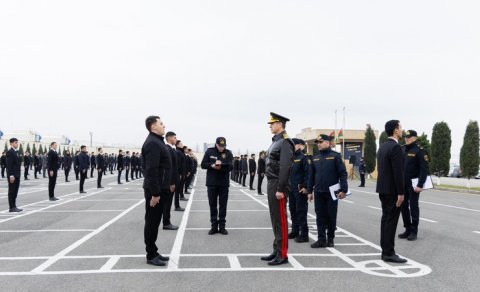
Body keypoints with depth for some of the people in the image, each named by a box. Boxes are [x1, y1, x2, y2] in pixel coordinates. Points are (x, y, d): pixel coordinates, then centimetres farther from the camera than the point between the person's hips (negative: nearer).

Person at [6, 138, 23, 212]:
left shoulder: (16, 152, 15)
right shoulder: (9, 152, -11)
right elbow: (9, 165, -17)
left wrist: (18, 174, 16)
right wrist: (11, 175, -22)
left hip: (17, 175, 9)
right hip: (12, 175, -9)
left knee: (15, 191, 11)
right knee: (12, 191, -3)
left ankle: (14, 206, 17)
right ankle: (11, 208, 2)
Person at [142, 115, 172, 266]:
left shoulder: (157, 141, 15)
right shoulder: (152, 143, -18)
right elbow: (152, 170, -24)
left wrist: (167, 185, 19)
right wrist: (155, 193, -25)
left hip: (160, 188, 10)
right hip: (155, 190, -10)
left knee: (155, 222, 15)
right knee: (152, 222, -1)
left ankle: (153, 252, 24)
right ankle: (151, 256, 8)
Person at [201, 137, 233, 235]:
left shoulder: (228, 153, 1)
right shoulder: (209, 151, 2)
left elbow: (230, 166, -9)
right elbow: (203, 164, -1)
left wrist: (221, 166, -25)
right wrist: (212, 165, -18)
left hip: (224, 183, 0)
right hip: (211, 183, 0)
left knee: (223, 205, 5)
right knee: (212, 205, 6)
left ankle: (222, 226, 13)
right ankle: (214, 226, 15)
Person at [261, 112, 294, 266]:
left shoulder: (285, 142, -13)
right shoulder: (276, 141, 16)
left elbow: (285, 167, -20)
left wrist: (280, 189, -22)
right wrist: (271, 186, 17)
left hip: (278, 185, -10)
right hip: (271, 184, 10)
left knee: (280, 220, -4)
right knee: (275, 219, 13)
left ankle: (282, 255, 3)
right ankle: (277, 251, 22)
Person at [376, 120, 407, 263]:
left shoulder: (383, 146, 13)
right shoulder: (395, 147, -16)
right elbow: (398, 172, -21)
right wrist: (401, 193, -18)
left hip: (383, 188, 9)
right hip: (392, 190, -9)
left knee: (386, 219, 11)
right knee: (391, 220, -5)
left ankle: (385, 251, 16)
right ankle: (389, 253, -1)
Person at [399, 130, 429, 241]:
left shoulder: (419, 151, -8)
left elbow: (424, 169, -13)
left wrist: (420, 185, -19)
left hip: (413, 185, -6)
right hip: (403, 184, 6)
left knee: (413, 207, 2)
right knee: (404, 207, 10)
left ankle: (414, 231, 10)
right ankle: (407, 229, 20)